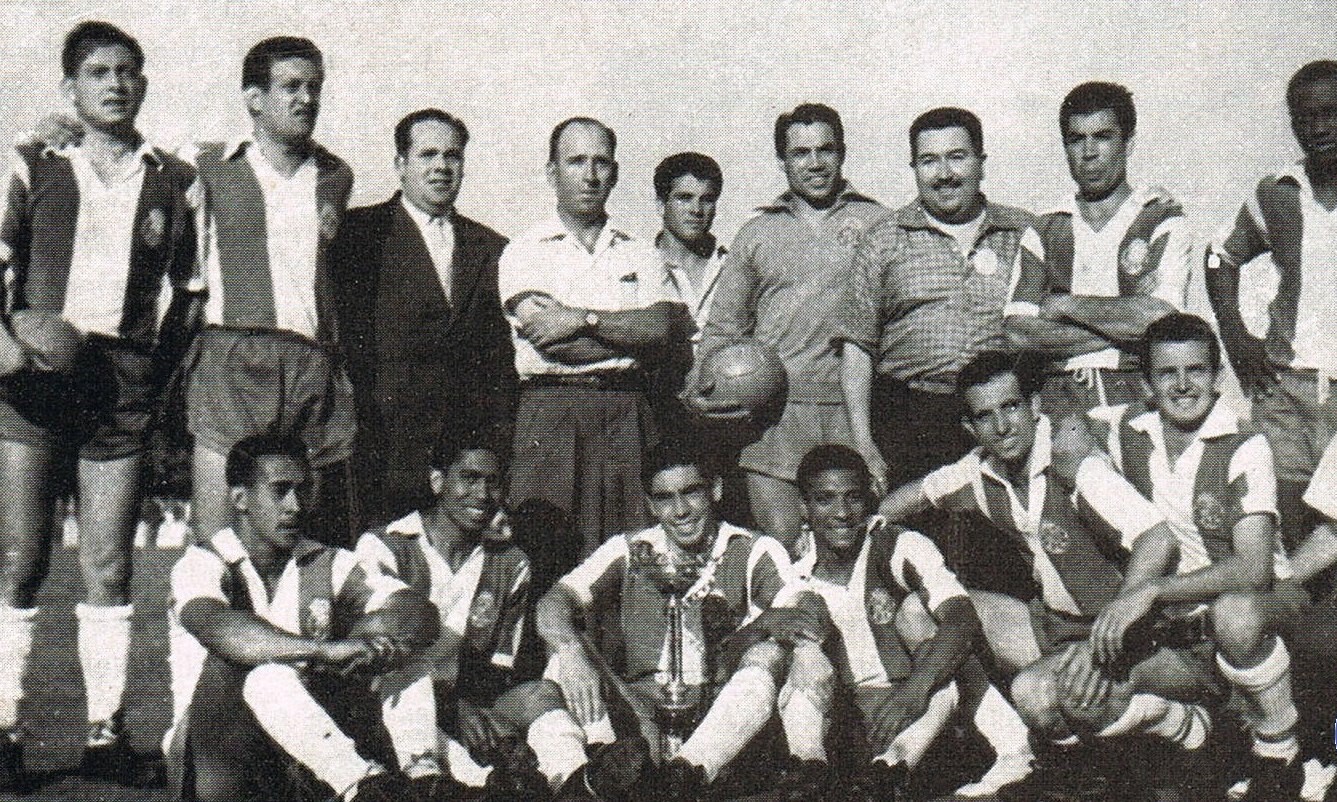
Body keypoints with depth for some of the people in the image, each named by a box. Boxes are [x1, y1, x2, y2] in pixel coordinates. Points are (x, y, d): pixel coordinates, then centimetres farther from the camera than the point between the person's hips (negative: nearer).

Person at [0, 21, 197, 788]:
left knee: (109, 567, 2)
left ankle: (107, 731, 9)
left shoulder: (174, 179, 12)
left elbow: (188, 286, 15)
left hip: (125, 380, 1)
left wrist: (171, 373, 4)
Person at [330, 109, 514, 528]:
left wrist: (500, 440, 7)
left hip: (473, 441, 3)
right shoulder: (360, 232, 5)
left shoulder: (492, 248, 16)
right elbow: (346, 331, 0)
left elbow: (501, 356, 14)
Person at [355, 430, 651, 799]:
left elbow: (499, 664, 11)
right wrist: (456, 707, -26)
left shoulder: (511, 564, 13)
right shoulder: (381, 547, 0)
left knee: (540, 692, -27)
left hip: (474, 702, 3)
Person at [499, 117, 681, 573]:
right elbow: (551, 344, -7)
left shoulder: (640, 255, 16)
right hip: (550, 409, -2)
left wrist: (583, 318, -8)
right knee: (544, 556, -6)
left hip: (626, 412, 3)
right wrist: (626, 332, -2)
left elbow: (660, 329, -1)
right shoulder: (524, 252, 7)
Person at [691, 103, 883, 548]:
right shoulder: (757, 233, 18)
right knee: (778, 545, -2)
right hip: (774, 409, 1)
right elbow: (724, 324, 19)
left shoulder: (876, 223, 12)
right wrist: (700, 386, 2)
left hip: (853, 410, -1)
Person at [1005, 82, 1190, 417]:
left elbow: (1159, 318, -9)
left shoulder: (1163, 220, 7)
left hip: (1139, 400, -1)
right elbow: (1017, 331, 0)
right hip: (1061, 404, 1)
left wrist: (1066, 306, -1)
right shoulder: (1044, 231, 13)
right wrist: (1122, 330, -5)